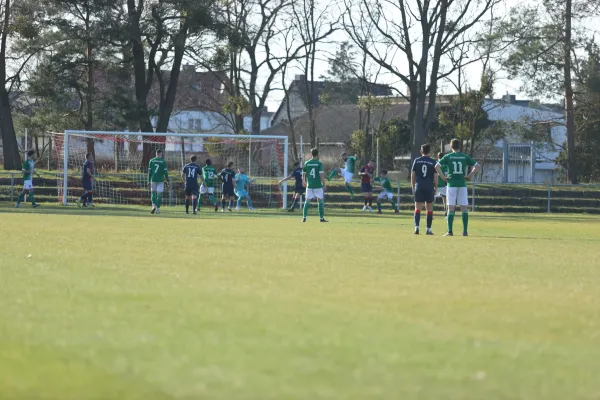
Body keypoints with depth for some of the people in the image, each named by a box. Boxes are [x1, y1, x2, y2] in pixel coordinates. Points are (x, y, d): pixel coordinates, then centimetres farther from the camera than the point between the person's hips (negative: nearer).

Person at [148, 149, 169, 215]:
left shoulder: (151, 161, 2)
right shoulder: (163, 161, -5)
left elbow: (149, 171, 2)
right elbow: (165, 171, -6)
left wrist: (149, 180, 7)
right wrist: (167, 179, 7)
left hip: (153, 180, 2)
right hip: (160, 180, -2)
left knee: (153, 193, 12)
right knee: (159, 194, 5)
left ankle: (154, 205, -11)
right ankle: (158, 209, 4)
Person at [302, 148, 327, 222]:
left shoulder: (307, 163, 2)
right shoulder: (319, 163, -7)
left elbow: (303, 174, 10)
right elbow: (321, 175, -12)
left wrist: (304, 182, 28)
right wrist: (324, 184, -3)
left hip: (309, 185, 3)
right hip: (318, 185, -3)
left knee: (307, 201, 8)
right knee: (320, 201, 6)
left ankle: (304, 217, 2)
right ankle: (321, 218, 3)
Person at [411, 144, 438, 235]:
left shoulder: (417, 161, 3)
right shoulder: (433, 162, -1)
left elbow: (412, 175, 4)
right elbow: (435, 176, -2)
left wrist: (413, 187, 13)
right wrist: (435, 188, 8)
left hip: (419, 187, 1)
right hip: (429, 188, -1)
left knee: (417, 208, 2)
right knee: (429, 209, 7)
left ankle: (416, 227, -12)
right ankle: (428, 229, 6)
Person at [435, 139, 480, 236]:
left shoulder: (448, 157, 0)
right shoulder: (465, 157, 5)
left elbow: (437, 166, -9)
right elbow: (477, 166, 4)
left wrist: (443, 177, -2)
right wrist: (469, 175, 6)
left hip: (451, 184, -1)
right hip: (462, 184, 1)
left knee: (451, 209, 0)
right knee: (464, 208, 5)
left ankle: (450, 231, -4)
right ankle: (465, 231, 2)